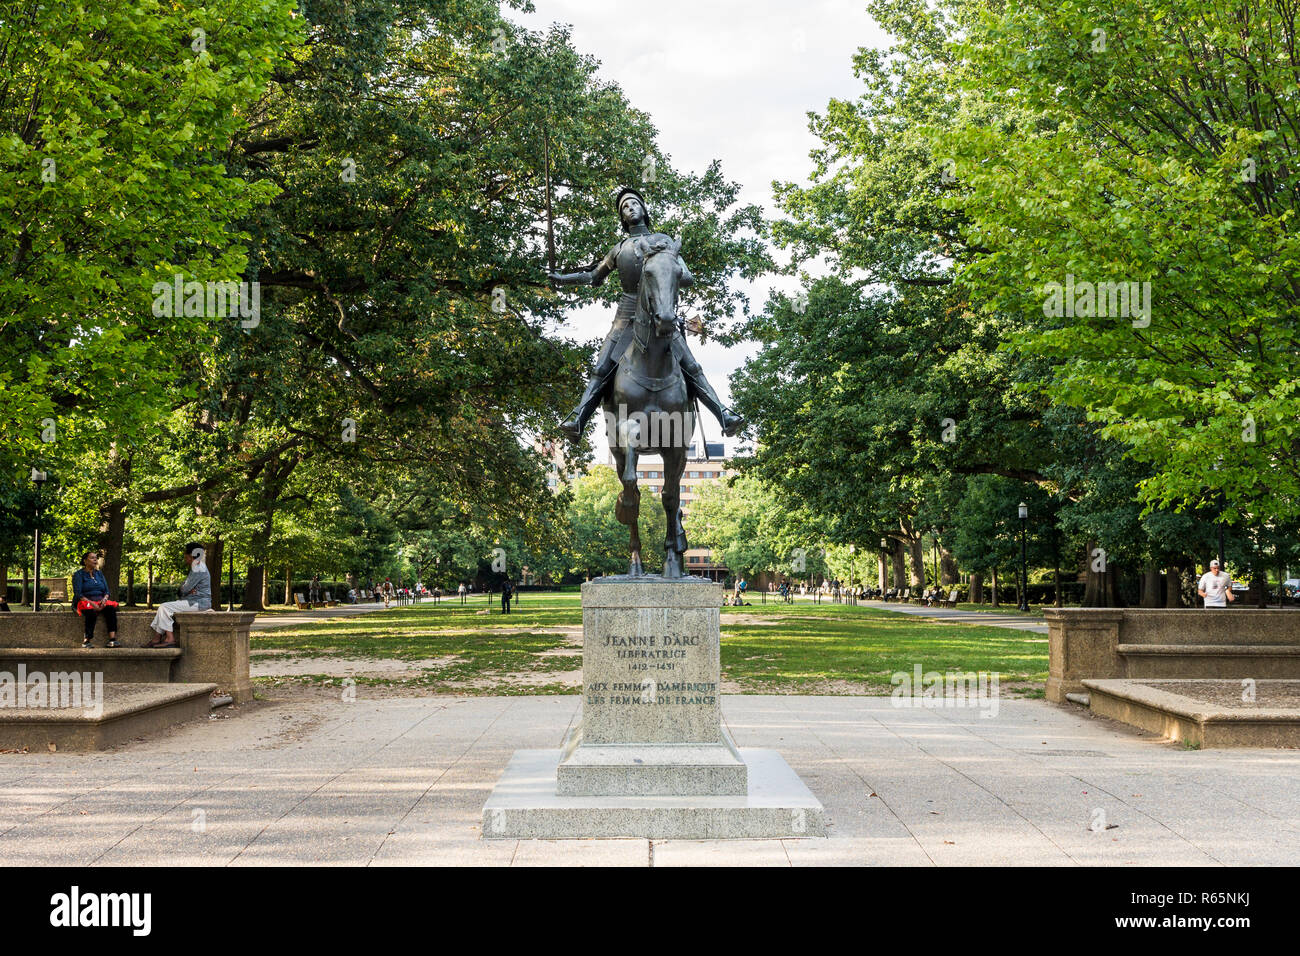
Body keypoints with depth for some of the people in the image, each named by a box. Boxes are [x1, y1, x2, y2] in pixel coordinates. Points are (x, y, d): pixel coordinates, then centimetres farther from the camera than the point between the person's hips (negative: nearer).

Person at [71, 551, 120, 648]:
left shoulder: (99, 573, 18)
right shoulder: (79, 574, 2)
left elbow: (107, 591, 14)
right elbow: (78, 594, -9)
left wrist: (104, 599, -10)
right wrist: (91, 603, -22)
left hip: (100, 601, 5)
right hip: (85, 602, -5)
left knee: (111, 608, -28)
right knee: (92, 611, -38)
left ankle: (112, 639, -38)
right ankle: (86, 641, -38)